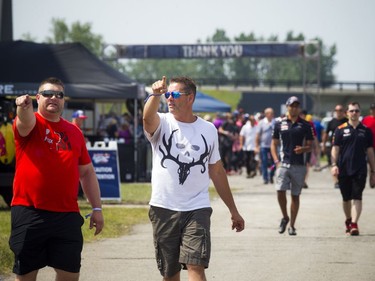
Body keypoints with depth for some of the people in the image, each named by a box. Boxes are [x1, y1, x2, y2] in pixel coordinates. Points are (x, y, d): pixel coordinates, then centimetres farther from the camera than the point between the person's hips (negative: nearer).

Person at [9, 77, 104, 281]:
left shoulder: (74, 132, 12)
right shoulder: (30, 124, 0)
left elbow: (87, 172, 17)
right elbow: (25, 121, -26)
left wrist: (96, 208, 11)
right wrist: (24, 107, -50)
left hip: (67, 215, 4)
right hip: (29, 213, -4)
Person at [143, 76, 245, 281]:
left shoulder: (208, 130, 8)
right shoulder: (162, 123, 1)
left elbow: (217, 172, 15)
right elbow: (148, 118, -25)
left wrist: (233, 210, 17)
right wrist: (156, 95, -46)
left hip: (197, 209, 0)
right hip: (163, 209, 0)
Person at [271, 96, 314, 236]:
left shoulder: (305, 125, 5)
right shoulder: (279, 123, 6)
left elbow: (310, 146, 8)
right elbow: (274, 144, 11)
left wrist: (303, 149, -15)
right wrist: (276, 161, -2)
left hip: (299, 165, 0)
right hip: (283, 164, 0)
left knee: (295, 195, 4)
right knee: (280, 191, -13)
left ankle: (292, 225, 12)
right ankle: (285, 217, 11)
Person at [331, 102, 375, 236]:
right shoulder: (340, 130, 3)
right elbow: (335, 149, 1)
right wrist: (334, 165, -13)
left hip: (360, 170, 0)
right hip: (344, 169, 0)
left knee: (357, 198, -10)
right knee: (346, 198, 11)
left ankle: (354, 224, -15)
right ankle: (348, 221, 30)